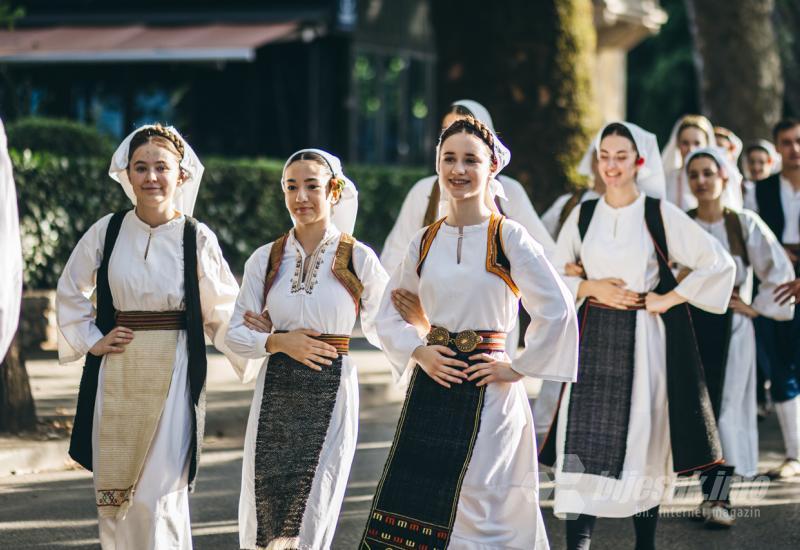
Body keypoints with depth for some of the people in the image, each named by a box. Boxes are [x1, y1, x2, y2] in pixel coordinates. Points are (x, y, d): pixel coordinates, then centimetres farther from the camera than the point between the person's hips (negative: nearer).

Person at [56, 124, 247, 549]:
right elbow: (70, 291, 14)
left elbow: (221, 312, 2)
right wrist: (90, 339, 4)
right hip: (117, 371, 3)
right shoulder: (107, 231, 2)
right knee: (113, 489, 8)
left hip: (173, 371, -3)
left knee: (160, 494, -7)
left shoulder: (197, 238, -4)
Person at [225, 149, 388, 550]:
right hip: (275, 393, 3)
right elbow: (235, 334, 6)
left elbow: (383, 332, 4)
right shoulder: (266, 260, 5)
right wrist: (279, 342, -15)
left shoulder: (358, 259, -2)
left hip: (331, 394, -3)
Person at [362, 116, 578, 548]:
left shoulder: (508, 237, -6)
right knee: (415, 510, 3)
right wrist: (418, 352, 0)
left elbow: (558, 312, -12)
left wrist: (517, 369, -9)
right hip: (430, 388, 5)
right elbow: (388, 314, 17)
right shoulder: (425, 242, 9)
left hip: (486, 394, -5)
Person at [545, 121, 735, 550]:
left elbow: (718, 262, -3)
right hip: (595, 338, 2)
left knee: (645, 442, 3)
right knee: (584, 441, -5)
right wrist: (591, 287, -6)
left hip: (646, 338, -2)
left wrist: (670, 298, -7)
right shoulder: (583, 215, 6)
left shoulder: (659, 214, -3)